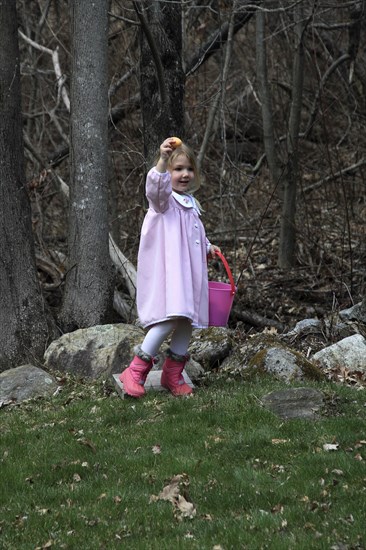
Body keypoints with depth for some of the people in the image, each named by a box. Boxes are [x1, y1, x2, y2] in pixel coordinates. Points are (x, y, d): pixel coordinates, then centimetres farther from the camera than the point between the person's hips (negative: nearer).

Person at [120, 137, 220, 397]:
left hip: (190, 272, 8)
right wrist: (162, 160, -44)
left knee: (188, 321, 8)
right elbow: (156, 186, -30)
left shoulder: (191, 204, 20)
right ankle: (136, 372, -11)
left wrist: (208, 247, 19)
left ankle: (173, 375, 20)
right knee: (171, 317, -19)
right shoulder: (164, 198, -5)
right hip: (167, 271, -8)